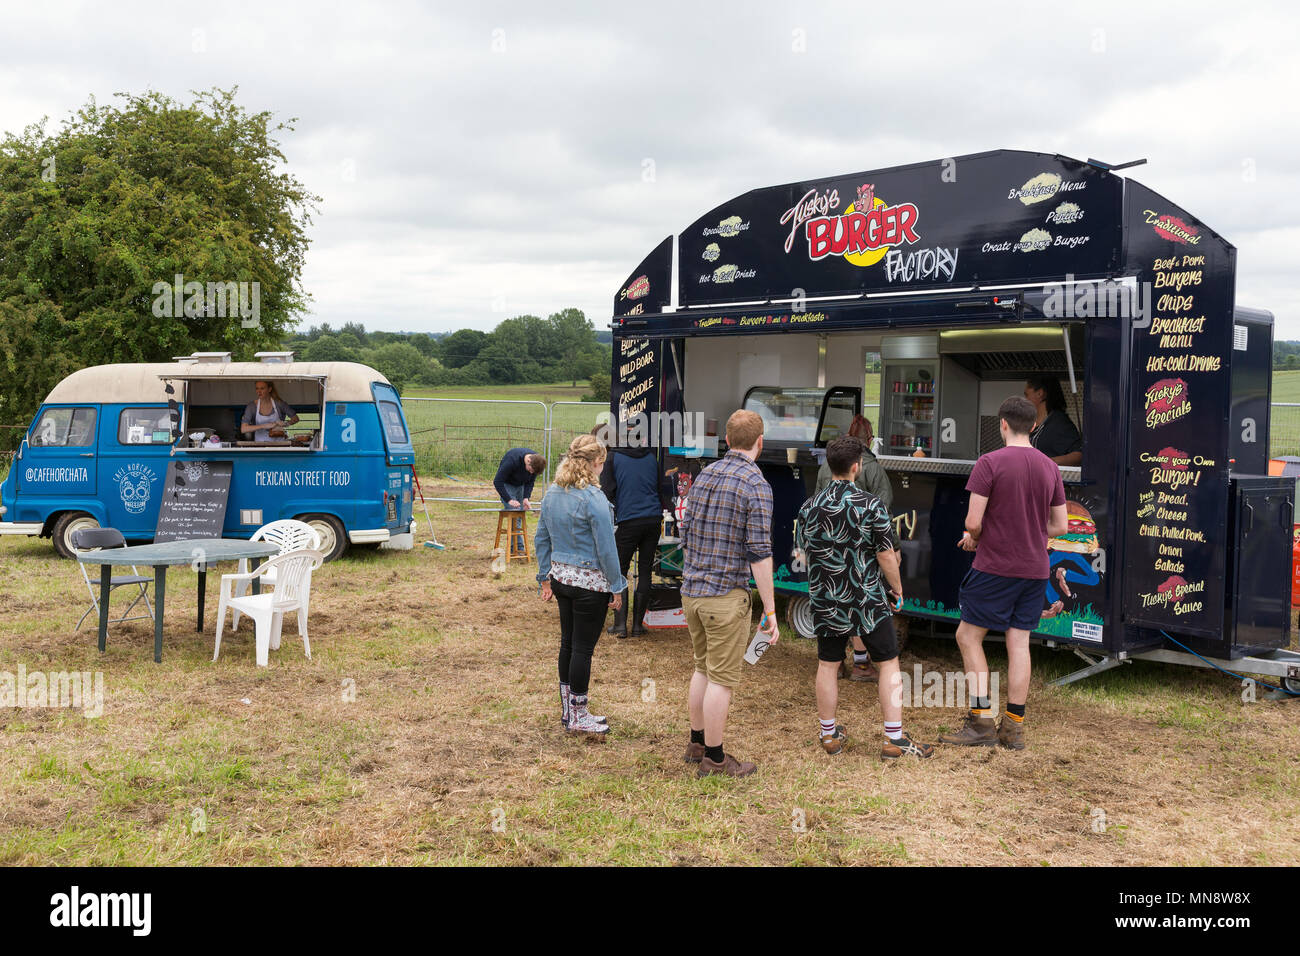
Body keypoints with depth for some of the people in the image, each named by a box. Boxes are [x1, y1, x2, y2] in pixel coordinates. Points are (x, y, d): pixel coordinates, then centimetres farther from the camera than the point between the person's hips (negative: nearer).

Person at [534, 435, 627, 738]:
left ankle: (568, 709, 27)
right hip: (590, 582, -7)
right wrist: (616, 587, -6)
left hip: (560, 576, 7)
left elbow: (542, 538, 12)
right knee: (583, 647, 2)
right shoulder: (593, 499, -19)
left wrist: (545, 576, 19)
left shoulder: (552, 493, 4)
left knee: (568, 643, 16)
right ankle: (578, 718, 12)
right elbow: (606, 549, -16)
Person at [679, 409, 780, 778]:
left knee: (703, 668, 20)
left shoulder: (704, 476, 8)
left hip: (691, 591, 7)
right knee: (722, 678, 2)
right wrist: (770, 611, -13)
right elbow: (759, 554, -17)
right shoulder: (756, 485, -14)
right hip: (726, 595, -7)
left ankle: (697, 743, 30)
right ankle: (713, 759, 11)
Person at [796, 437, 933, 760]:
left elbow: (803, 552, 8)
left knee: (827, 666, 13)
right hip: (868, 600, -3)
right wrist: (897, 587, 5)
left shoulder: (810, 507, -2)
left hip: (825, 601, 4)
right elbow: (886, 555, -11)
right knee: (889, 664, 7)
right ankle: (894, 739, 8)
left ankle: (829, 734, 22)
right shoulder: (871, 505, -14)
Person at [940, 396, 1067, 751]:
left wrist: (975, 537, 6)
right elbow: (1060, 526, 11)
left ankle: (981, 721, 3)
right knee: (1019, 643, 8)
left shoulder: (989, 463, -11)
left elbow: (973, 521, -15)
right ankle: (1014, 727, 12)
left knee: (968, 637, 6)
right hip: (1035, 569, 6)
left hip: (995, 566, -5)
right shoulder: (1050, 468, 7)